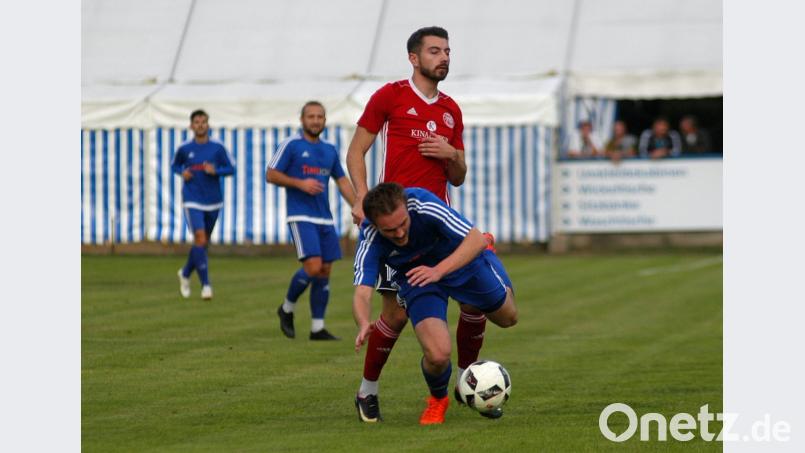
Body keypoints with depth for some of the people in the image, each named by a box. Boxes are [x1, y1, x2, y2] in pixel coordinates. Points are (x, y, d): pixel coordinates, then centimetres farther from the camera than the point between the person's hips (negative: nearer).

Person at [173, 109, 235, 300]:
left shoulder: (217, 147, -2)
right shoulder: (184, 149, -1)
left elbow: (231, 169, 1)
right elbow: (174, 165, 15)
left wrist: (215, 171, -17)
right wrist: (182, 172, -7)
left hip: (213, 201, 2)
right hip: (192, 201, -2)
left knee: (203, 242, 14)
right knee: (200, 239, -17)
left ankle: (185, 273, 39)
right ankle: (206, 284, -17)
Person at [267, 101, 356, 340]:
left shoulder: (330, 150, 15)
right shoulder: (290, 145, -2)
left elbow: (342, 181, 20)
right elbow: (271, 175, -4)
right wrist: (300, 183, -16)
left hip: (325, 219, 6)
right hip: (301, 218, -6)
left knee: (324, 272, 2)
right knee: (313, 267, -17)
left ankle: (317, 328, 8)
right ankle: (287, 308, 7)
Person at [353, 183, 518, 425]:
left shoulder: (423, 204, -38)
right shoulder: (369, 241, -33)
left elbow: (476, 239, -34)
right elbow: (362, 293, -40)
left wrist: (438, 271, -48)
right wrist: (363, 324, -63)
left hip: (461, 258, 1)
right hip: (415, 278, -1)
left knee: (507, 318, 17)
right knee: (437, 355, -21)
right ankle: (437, 400, 14)